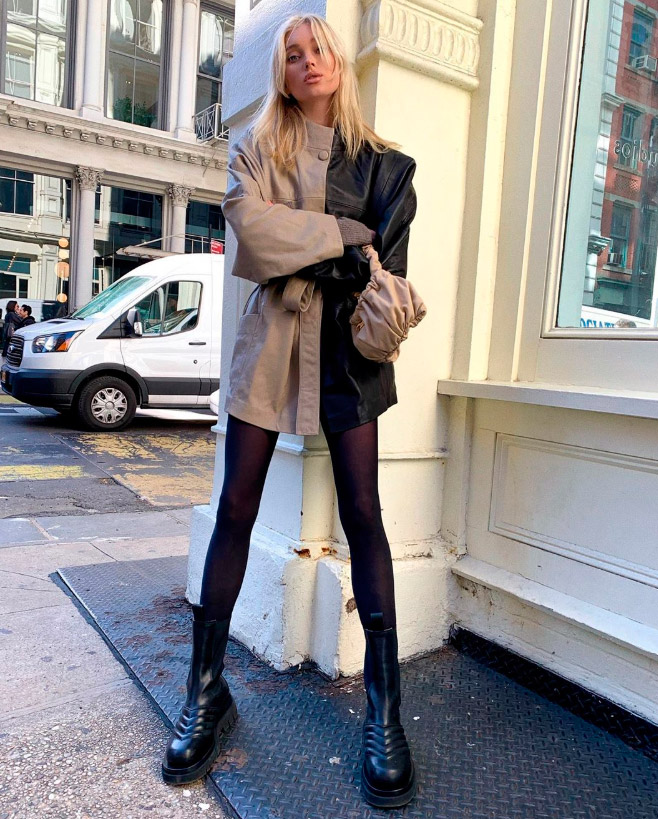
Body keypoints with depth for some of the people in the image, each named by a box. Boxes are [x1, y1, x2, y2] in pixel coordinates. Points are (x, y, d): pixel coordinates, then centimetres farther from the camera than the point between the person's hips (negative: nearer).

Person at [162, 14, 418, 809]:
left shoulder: (380, 162, 13)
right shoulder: (255, 149, 14)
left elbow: (382, 261, 1)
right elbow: (249, 222, -6)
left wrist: (297, 250, -11)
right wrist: (344, 235, -8)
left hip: (345, 342, 0)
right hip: (270, 335, 1)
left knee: (362, 512, -5)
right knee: (236, 507, -3)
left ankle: (384, 707, 4)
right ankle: (206, 690, 11)